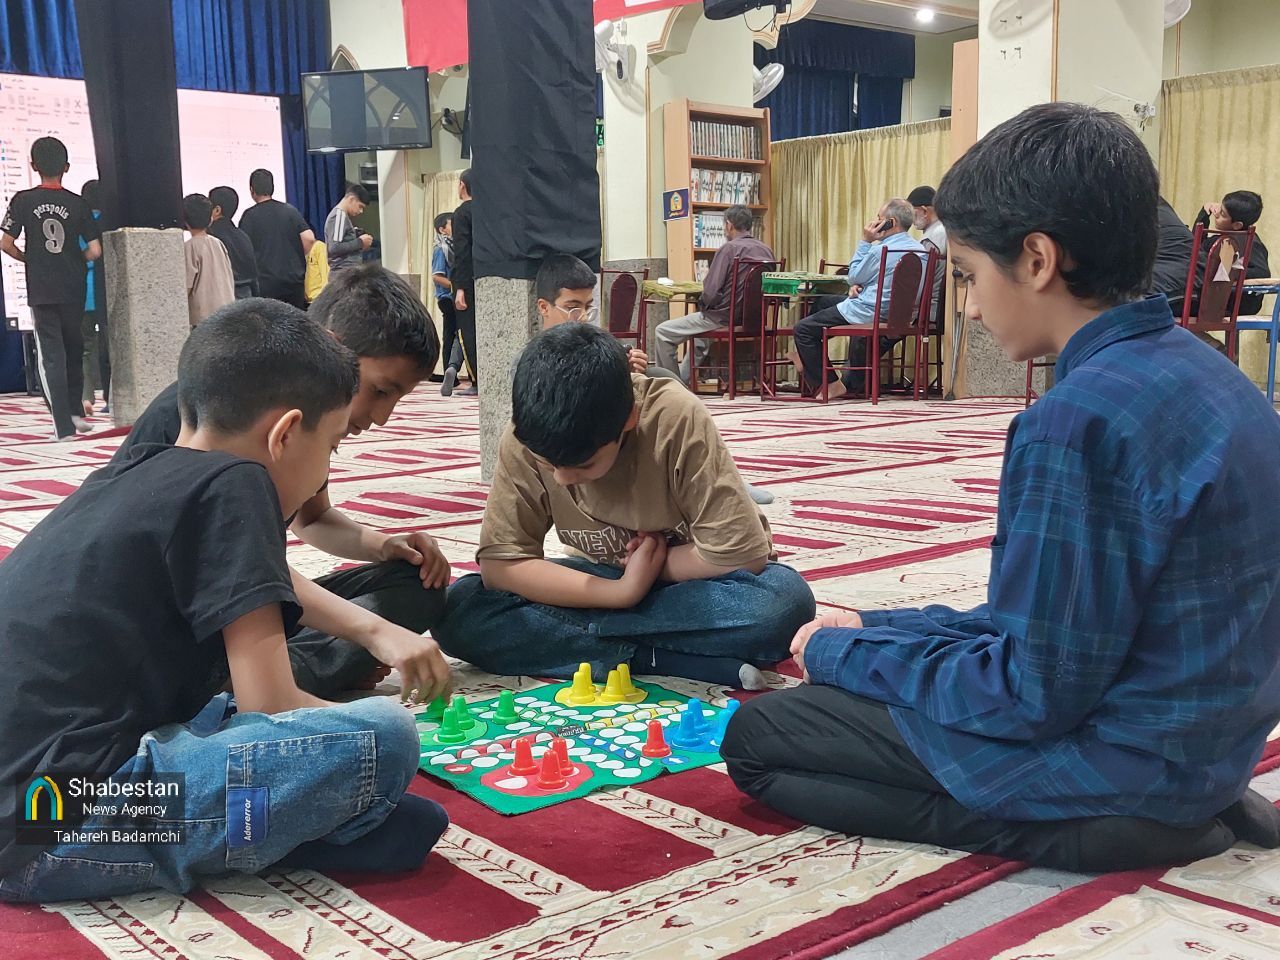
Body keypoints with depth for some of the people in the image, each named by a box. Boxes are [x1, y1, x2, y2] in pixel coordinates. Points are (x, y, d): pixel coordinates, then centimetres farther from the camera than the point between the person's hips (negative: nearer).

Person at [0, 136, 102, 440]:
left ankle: (63, 426, -1)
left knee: (50, 356, 2)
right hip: (73, 290, 1)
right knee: (74, 350, 19)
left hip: (41, 290, -1)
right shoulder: (78, 204, -2)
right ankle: (75, 412, 23)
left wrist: (27, 258, 13)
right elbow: (95, 251, -4)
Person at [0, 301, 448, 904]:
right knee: (382, 738, -16)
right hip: (65, 827, -10)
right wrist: (371, 727, 8)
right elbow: (271, 709, -10)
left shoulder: (135, 473, 16)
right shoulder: (232, 485, -9)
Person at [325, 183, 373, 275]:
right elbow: (334, 248, -20)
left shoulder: (342, 215, 20)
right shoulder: (339, 215, -10)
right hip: (344, 272, -10)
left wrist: (360, 245, 8)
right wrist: (360, 242, -12)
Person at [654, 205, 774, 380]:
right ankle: (683, 378, 45)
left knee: (662, 332, 5)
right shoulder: (766, 250, 4)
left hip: (724, 318, -8)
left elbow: (711, 292, -22)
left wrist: (702, 302, 3)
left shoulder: (729, 249, -17)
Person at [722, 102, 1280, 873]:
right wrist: (874, 630, 8)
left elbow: (1035, 696, -22)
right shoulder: (1207, 374, 3)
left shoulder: (1080, 419, -26)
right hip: (1201, 746, 9)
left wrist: (842, 652, -7)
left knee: (756, 738, 1)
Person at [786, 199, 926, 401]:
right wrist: (858, 285, 3)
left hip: (868, 313, -9)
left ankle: (829, 384, -1)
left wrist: (865, 241, -2)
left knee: (803, 328, -1)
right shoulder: (919, 249, 6)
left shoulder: (882, 249, -19)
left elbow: (854, 276, -5)